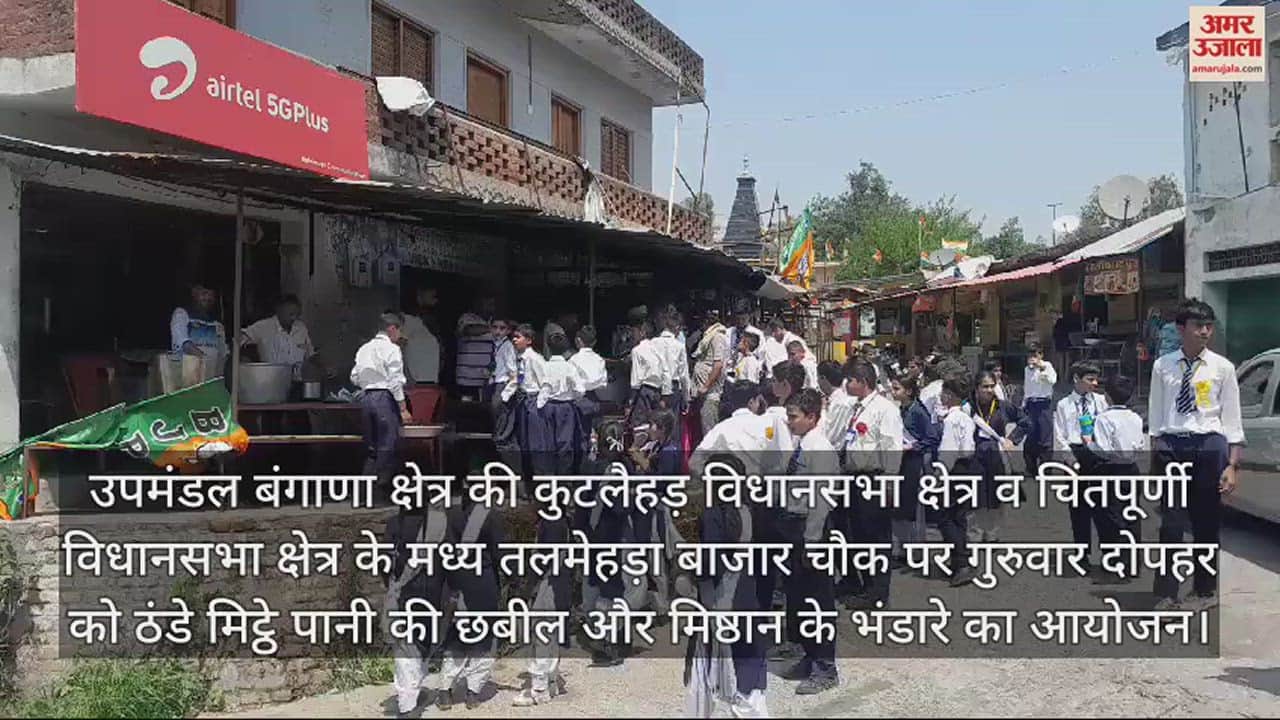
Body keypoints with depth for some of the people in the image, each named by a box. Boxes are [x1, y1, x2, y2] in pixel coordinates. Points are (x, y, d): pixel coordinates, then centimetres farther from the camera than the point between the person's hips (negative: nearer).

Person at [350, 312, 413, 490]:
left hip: (365, 397, 7)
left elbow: (354, 378, 12)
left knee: (371, 446, 14)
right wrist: (403, 409, -10)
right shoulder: (392, 349, -7)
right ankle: (383, 485, -1)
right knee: (387, 445, -1)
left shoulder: (364, 349, 13)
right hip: (384, 397, -7)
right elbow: (395, 381, -12)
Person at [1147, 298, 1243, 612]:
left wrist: (1232, 465, -5)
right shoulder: (1163, 367, 4)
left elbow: (1232, 420, 0)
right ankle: (1165, 595, 8)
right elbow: (1156, 416, 6)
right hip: (1171, 447, 0)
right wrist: (1158, 456, 2)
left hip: (1209, 445, 0)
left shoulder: (1222, 367, 0)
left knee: (1207, 524, 10)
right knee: (1171, 525, 0)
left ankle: (1205, 591, 26)